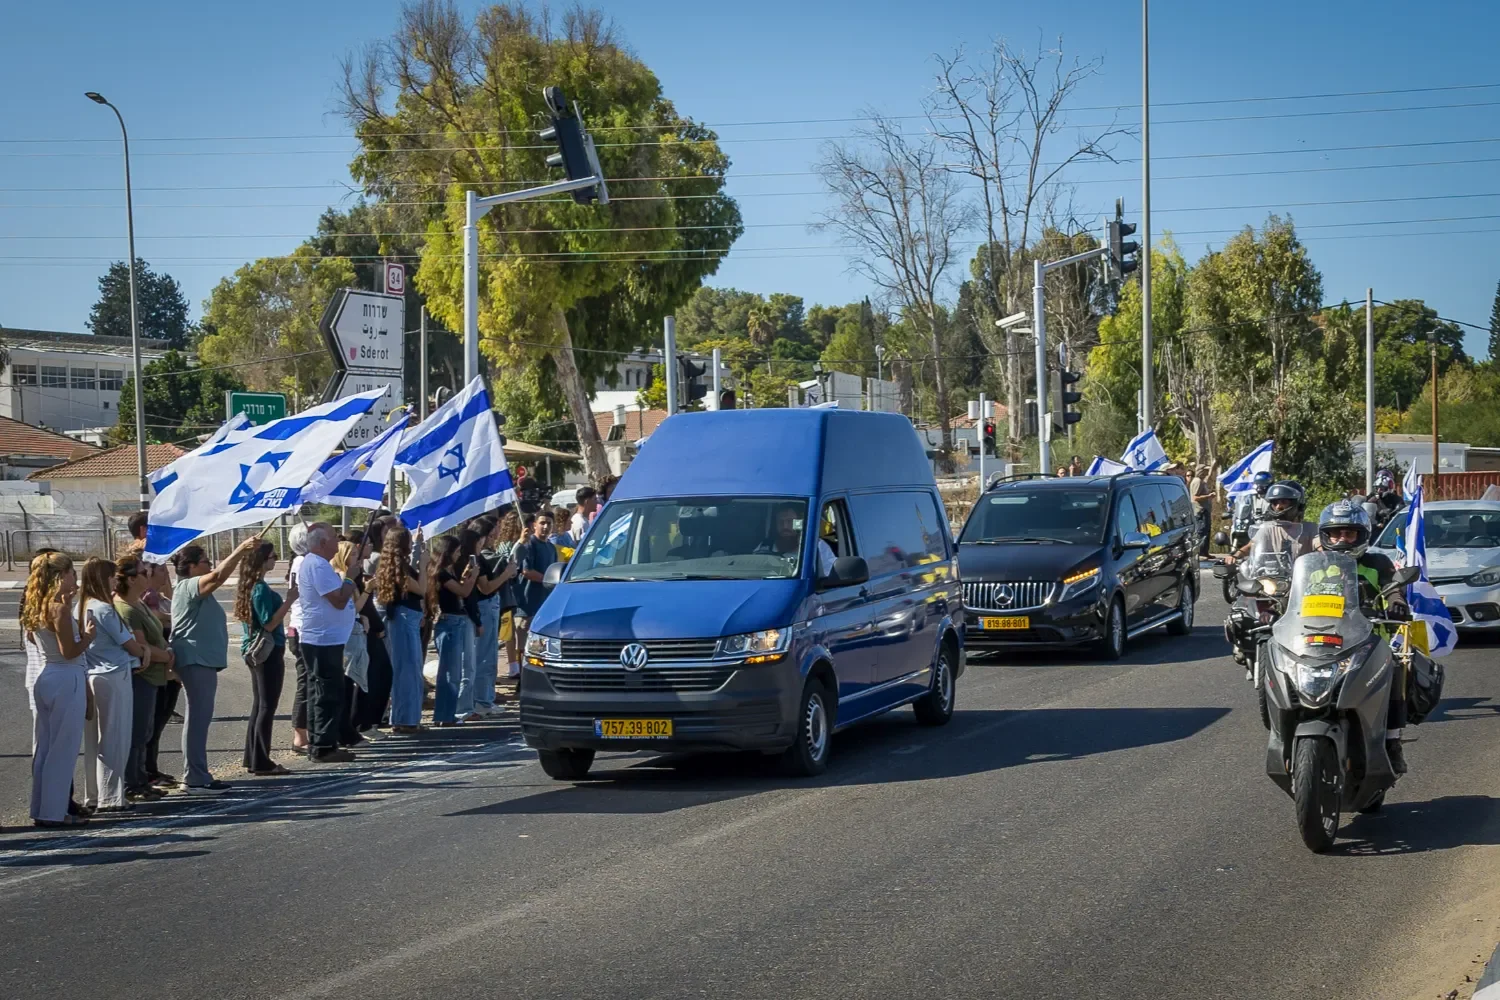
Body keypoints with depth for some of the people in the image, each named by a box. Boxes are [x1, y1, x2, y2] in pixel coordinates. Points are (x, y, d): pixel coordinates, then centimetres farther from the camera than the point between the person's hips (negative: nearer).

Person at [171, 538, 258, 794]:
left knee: (199, 718, 13)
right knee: (198, 718, -11)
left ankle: (196, 776, 18)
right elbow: (218, 575, -26)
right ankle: (195, 779, -12)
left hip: (202, 660, 12)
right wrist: (241, 550, -30)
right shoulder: (189, 586, -14)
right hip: (196, 660, -12)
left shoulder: (194, 589, 20)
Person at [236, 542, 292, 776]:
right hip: (268, 651, -10)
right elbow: (269, 624, -22)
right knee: (267, 707, -5)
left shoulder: (249, 586, 10)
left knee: (259, 704, 14)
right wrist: (289, 601, -23)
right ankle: (262, 762, -3)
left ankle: (253, 758, 18)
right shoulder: (261, 589, -19)